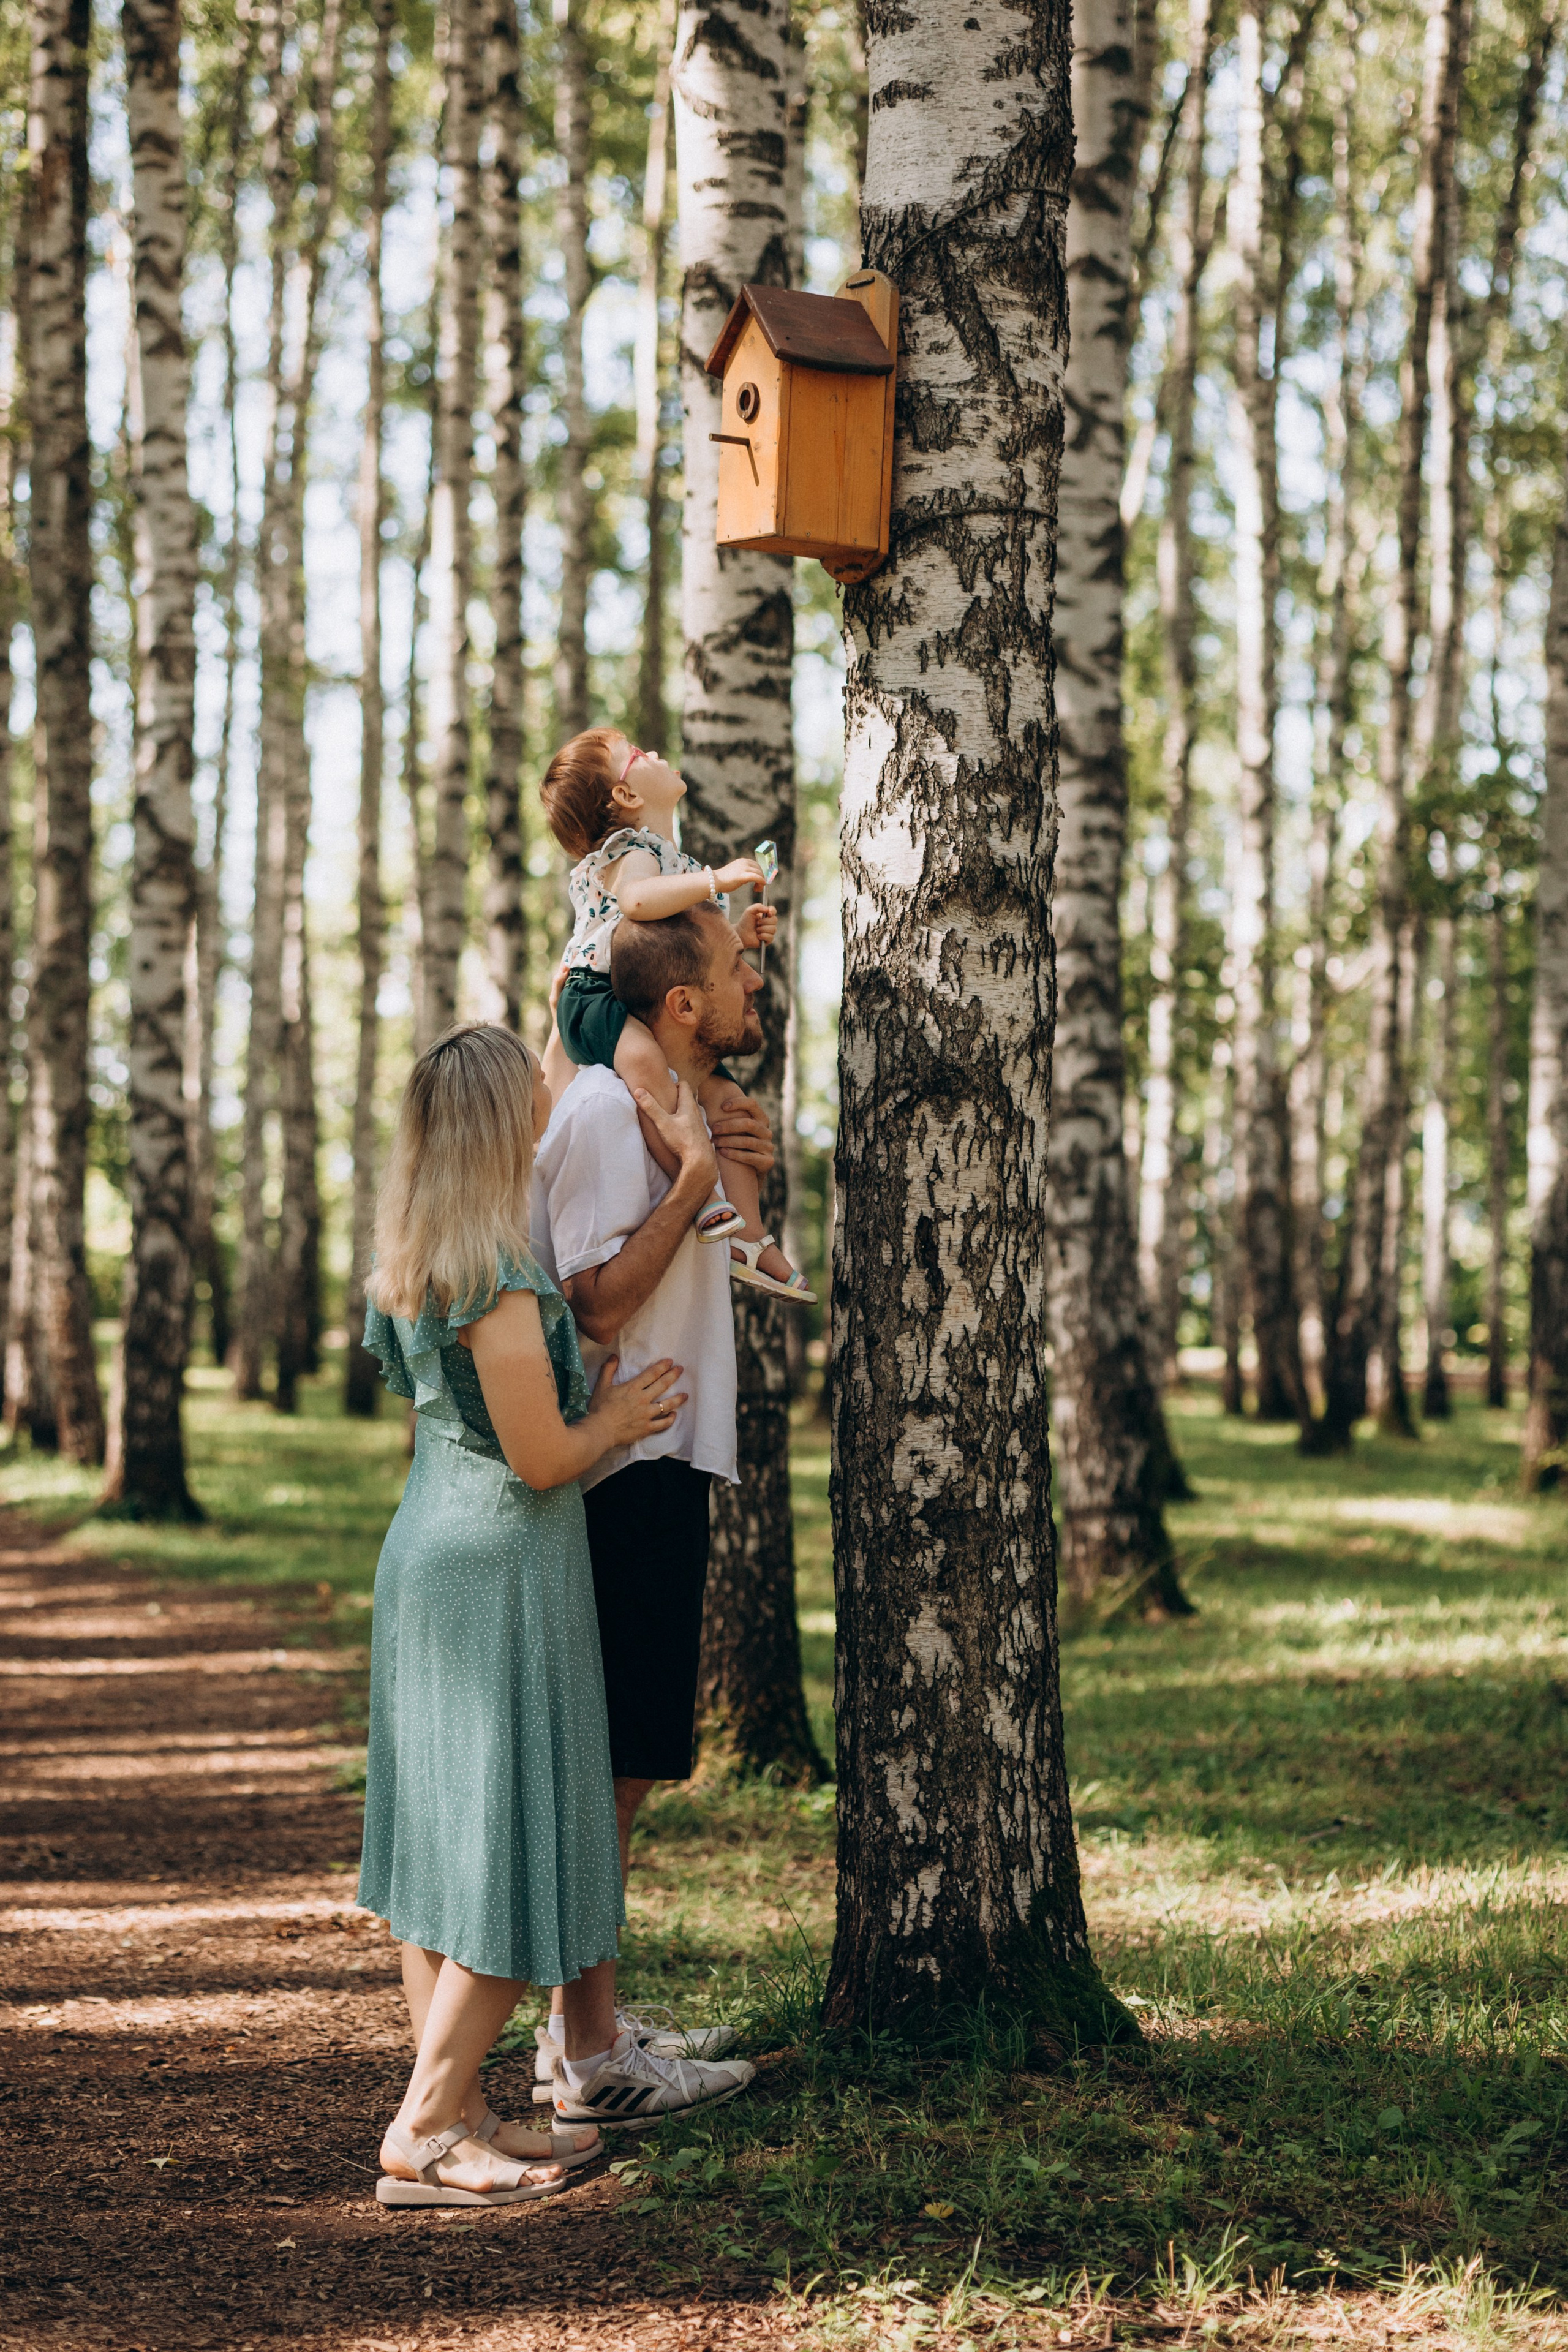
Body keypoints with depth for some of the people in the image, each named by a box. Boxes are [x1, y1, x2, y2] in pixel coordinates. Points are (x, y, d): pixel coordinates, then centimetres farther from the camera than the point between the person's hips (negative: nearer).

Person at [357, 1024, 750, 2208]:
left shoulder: (409, 1260, 8)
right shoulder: (499, 1270, -19)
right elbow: (540, 1457, -17)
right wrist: (618, 1417, 0)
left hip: (428, 1547, 9)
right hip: (504, 1567, -9)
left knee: (442, 1837, 10)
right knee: (512, 1846, -3)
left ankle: (458, 2112, 16)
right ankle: (425, 2132, -2)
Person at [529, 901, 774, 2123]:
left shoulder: (670, 1108, 17)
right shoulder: (603, 1108, -14)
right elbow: (600, 1301, -21)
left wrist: (736, 1173, 10)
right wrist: (698, 1176, -17)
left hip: (665, 1464, 10)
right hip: (631, 1468, -10)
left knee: (621, 1764, 15)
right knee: (608, 1767, -7)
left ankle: (588, 2024, 23)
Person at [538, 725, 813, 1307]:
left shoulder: (676, 861, 22)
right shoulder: (634, 853, -10)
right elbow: (639, 899, -35)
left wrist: (740, 935, 15)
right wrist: (716, 880, -32)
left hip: (656, 1012, 10)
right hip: (596, 998, -10)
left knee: (726, 1095, -3)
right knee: (643, 1057, -40)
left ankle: (747, 1237, -1)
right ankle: (701, 1196, -44)